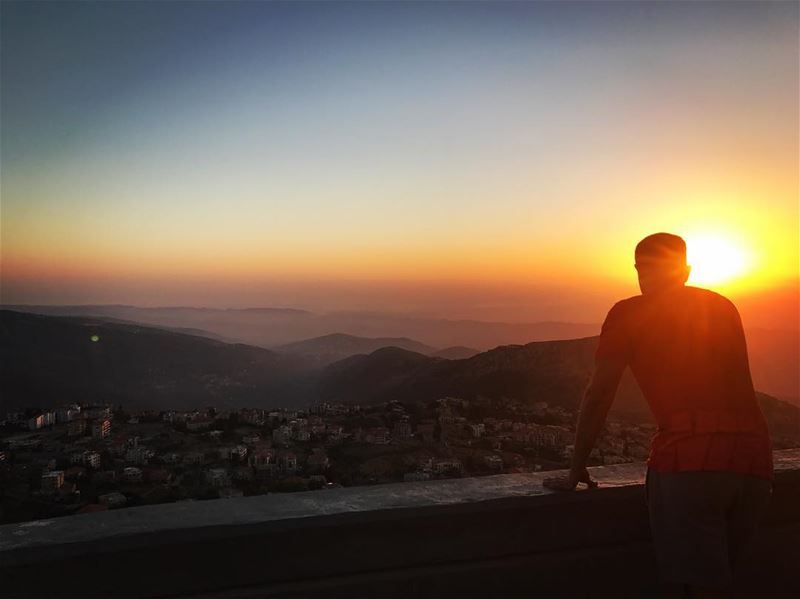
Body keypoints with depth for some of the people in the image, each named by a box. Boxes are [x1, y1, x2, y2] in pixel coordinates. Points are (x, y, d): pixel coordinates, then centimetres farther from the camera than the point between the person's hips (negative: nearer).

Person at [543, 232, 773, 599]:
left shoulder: (629, 313, 9)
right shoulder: (723, 307, 23)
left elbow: (598, 396, 6)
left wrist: (576, 472, 13)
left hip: (690, 458, -5)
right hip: (755, 458, 6)